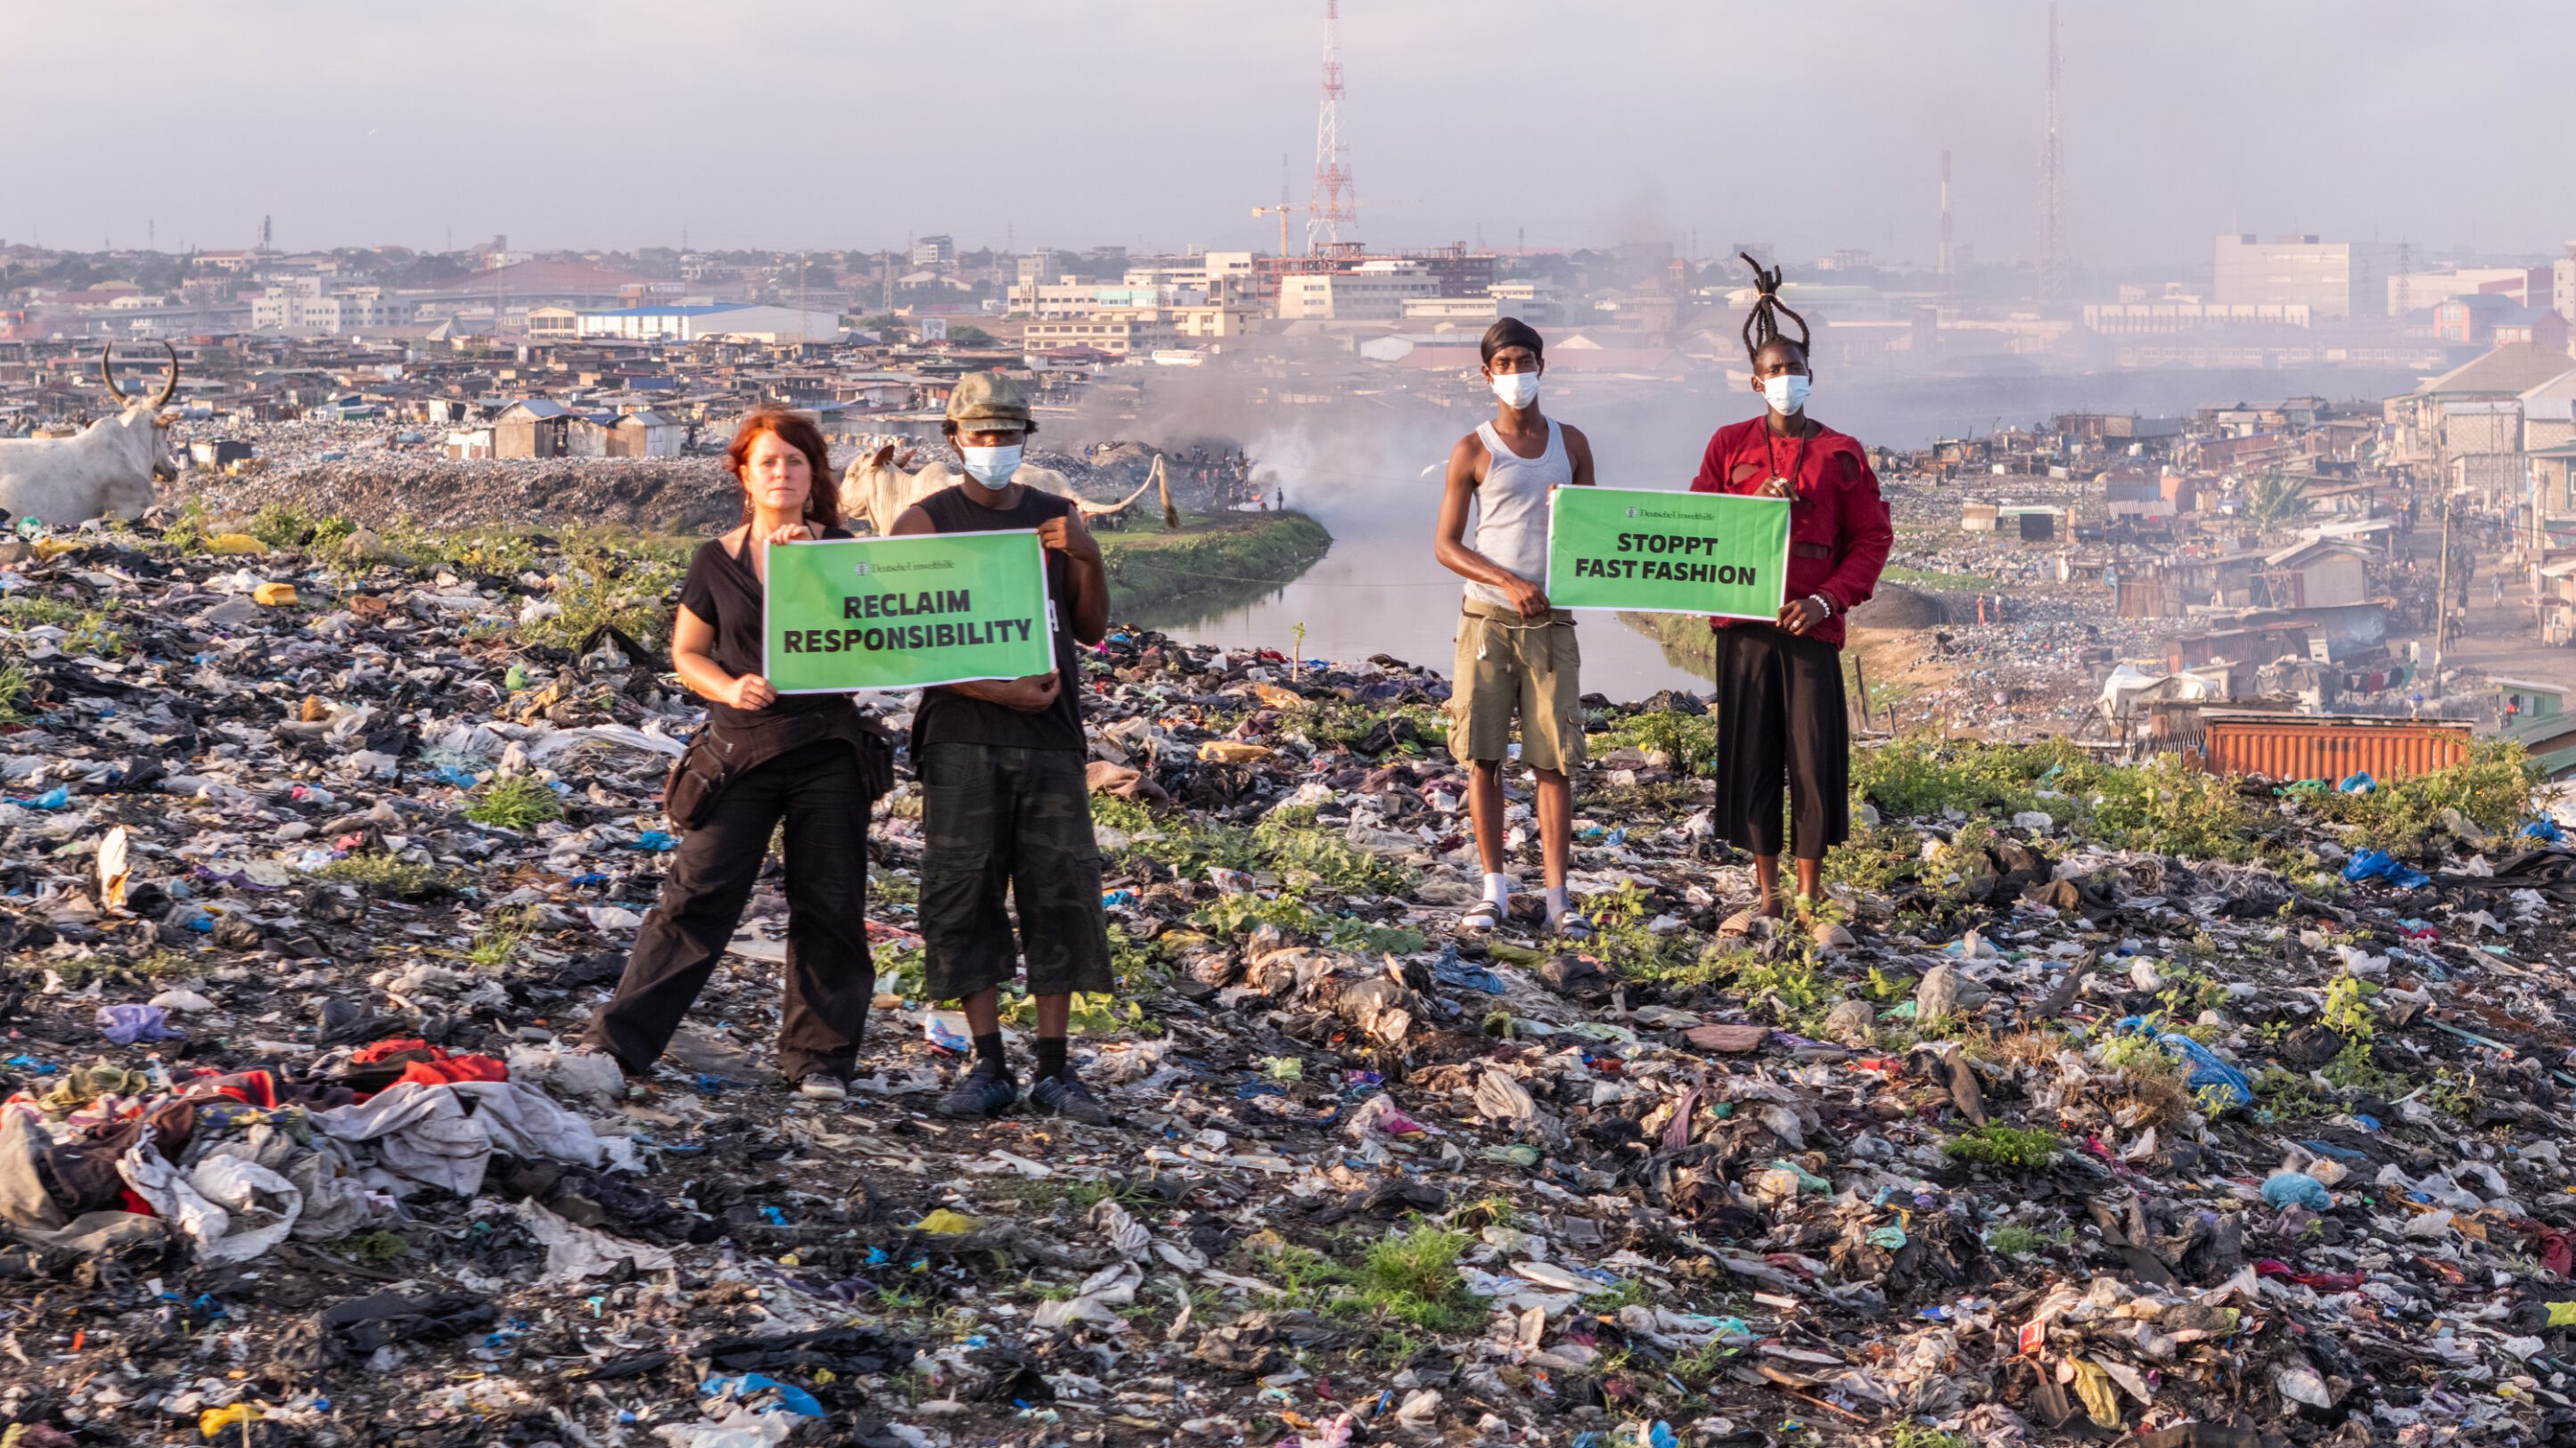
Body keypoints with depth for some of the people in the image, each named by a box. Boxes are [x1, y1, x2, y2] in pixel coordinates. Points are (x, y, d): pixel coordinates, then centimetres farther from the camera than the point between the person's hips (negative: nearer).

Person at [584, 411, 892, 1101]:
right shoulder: (717, 561, 6)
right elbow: (686, 653, 9)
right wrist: (729, 688, -11)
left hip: (828, 751, 1)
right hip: (741, 752, 0)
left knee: (828, 908, 5)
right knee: (697, 895, -3)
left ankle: (819, 1056, 16)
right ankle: (621, 1040, 2)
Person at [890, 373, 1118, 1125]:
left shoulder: (1056, 518, 13)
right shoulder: (925, 524, 3)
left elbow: (1092, 630, 12)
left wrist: (1089, 559, -6)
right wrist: (1003, 692, -14)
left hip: (1050, 734, 3)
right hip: (962, 735, -2)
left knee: (1061, 891, -1)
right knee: (961, 894, -4)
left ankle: (1055, 1070, 6)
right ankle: (989, 1067, 4)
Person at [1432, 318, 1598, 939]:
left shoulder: (1570, 443, 12)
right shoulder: (1473, 451, 3)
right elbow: (1445, 545, 0)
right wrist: (1508, 582, -13)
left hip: (1552, 622, 1)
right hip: (1487, 617, -1)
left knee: (1553, 760, -2)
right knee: (1482, 755, -2)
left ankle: (1558, 895, 0)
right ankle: (1495, 889, 6)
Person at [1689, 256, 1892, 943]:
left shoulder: (1841, 453, 4)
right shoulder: (1730, 445, 8)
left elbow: (1871, 538, 3)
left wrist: (1826, 600, -11)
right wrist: (1758, 507, -11)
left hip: (1812, 628, -1)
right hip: (1743, 625, 1)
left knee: (1815, 760, -3)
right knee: (1750, 758, 3)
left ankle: (1811, 900, 7)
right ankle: (1767, 894, 14)